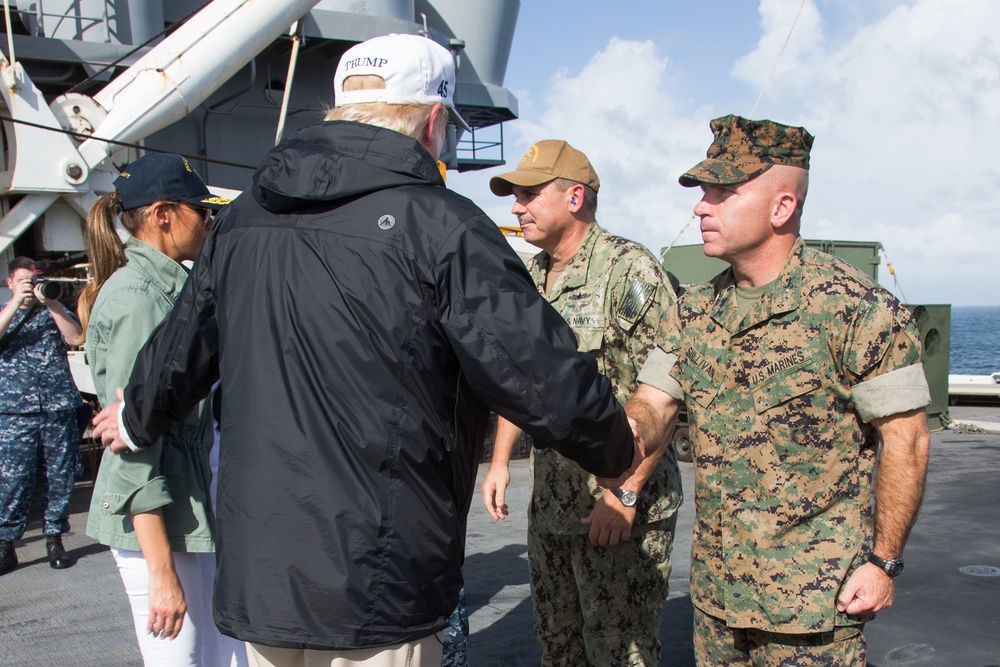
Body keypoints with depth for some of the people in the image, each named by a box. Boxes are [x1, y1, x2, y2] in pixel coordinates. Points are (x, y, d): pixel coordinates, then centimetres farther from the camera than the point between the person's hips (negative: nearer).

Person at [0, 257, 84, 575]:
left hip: (59, 406, 1)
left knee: (60, 476, 2)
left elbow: (76, 338, -3)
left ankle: (55, 539, 12)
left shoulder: (55, 310, 16)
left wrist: (49, 303, -10)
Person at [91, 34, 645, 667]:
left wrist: (137, 419, 42)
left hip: (255, 572, 7)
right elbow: (542, 375, -14)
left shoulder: (242, 219, 7)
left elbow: (182, 347, 21)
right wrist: (618, 452, 6)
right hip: (374, 593, -6)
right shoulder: (437, 223, -15)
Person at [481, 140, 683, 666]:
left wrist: (625, 493, -21)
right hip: (549, 505, 8)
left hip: (621, 508, -8)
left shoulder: (630, 271, -14)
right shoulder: (531, 280, 11)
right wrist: (500, 461, 15)